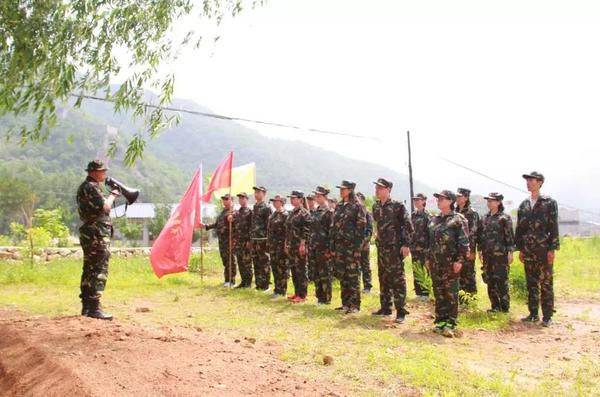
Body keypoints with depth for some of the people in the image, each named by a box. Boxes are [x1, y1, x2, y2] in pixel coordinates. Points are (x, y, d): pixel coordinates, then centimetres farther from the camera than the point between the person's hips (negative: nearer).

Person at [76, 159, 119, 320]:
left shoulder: (84, 187, 19)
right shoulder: (91, 187, -13)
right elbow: (104, 207, -20)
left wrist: (110, 197, 10)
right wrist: (112, 195, -4)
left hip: (88, 234, 11)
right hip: (98, 235, -11)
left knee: (89, 270, 13)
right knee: (99, 271, -10)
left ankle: (86, 306, 20)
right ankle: (94, 308, -11)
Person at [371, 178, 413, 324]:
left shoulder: (397, 206, -9)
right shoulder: (376, 207, 10)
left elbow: (408, 226, -10)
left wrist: (406, 244, -15)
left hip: (394, 247, -7)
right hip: (381, 247, 7)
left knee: (397, 279, -5)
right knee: (383, 278, 13)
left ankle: (401, 311, 0)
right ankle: (385, 308, 23)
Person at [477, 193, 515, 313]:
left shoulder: (505, 218, -4)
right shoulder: (484, 218, 12)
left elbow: (510, 236, -7)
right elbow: (480, 235, 16)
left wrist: (510, 252, -11)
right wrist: (480, 250, 13)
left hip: (500, 254, -6)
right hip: (487, 254, 6)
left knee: (501, 280, -3)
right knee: (490, 281, 9)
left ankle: (504, 307, 7)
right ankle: (495, 306, 18)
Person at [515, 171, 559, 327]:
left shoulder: (549, 203, -2)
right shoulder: (523, 205, 12)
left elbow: (554, 227, -6)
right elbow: (519, 228, 14)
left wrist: (552, 249, -11)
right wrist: (520, 249, 10)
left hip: (544, 251, -5)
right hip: (528, 251, 5)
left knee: (546, 284, 0)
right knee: (531, 284, 10)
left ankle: (547, 316, 6)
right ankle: (533, 314, 18)